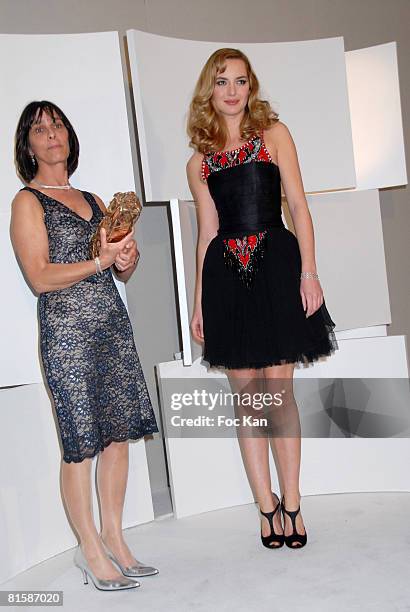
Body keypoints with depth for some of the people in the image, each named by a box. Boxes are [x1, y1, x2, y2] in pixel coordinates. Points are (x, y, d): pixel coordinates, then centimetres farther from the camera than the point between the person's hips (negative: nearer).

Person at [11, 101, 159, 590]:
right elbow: (40, 277, -11)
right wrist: (99, 261, -18)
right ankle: (91, 550, 10)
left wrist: (127, 259, -1)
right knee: (82, 442, -3)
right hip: (67, 331, -6)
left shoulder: (93, 200, 18)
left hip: (113, 325, 6)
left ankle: (114, 538, 19)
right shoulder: (27, 202, 0)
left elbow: (122, 273, 21)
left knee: (118, 434, 6)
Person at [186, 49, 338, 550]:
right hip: (226, 274, 2)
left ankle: (291, 502, 11)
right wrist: (198, 302, 9)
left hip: (276, 264, -2)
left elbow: (298, 206, 1)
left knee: (278, 390, -3)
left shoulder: (273, 133, 8)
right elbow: (207, 233, 13)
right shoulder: (199, 161, 14)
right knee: (247, 394, 3)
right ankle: (267, 506, 13)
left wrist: (308, 272, -9)